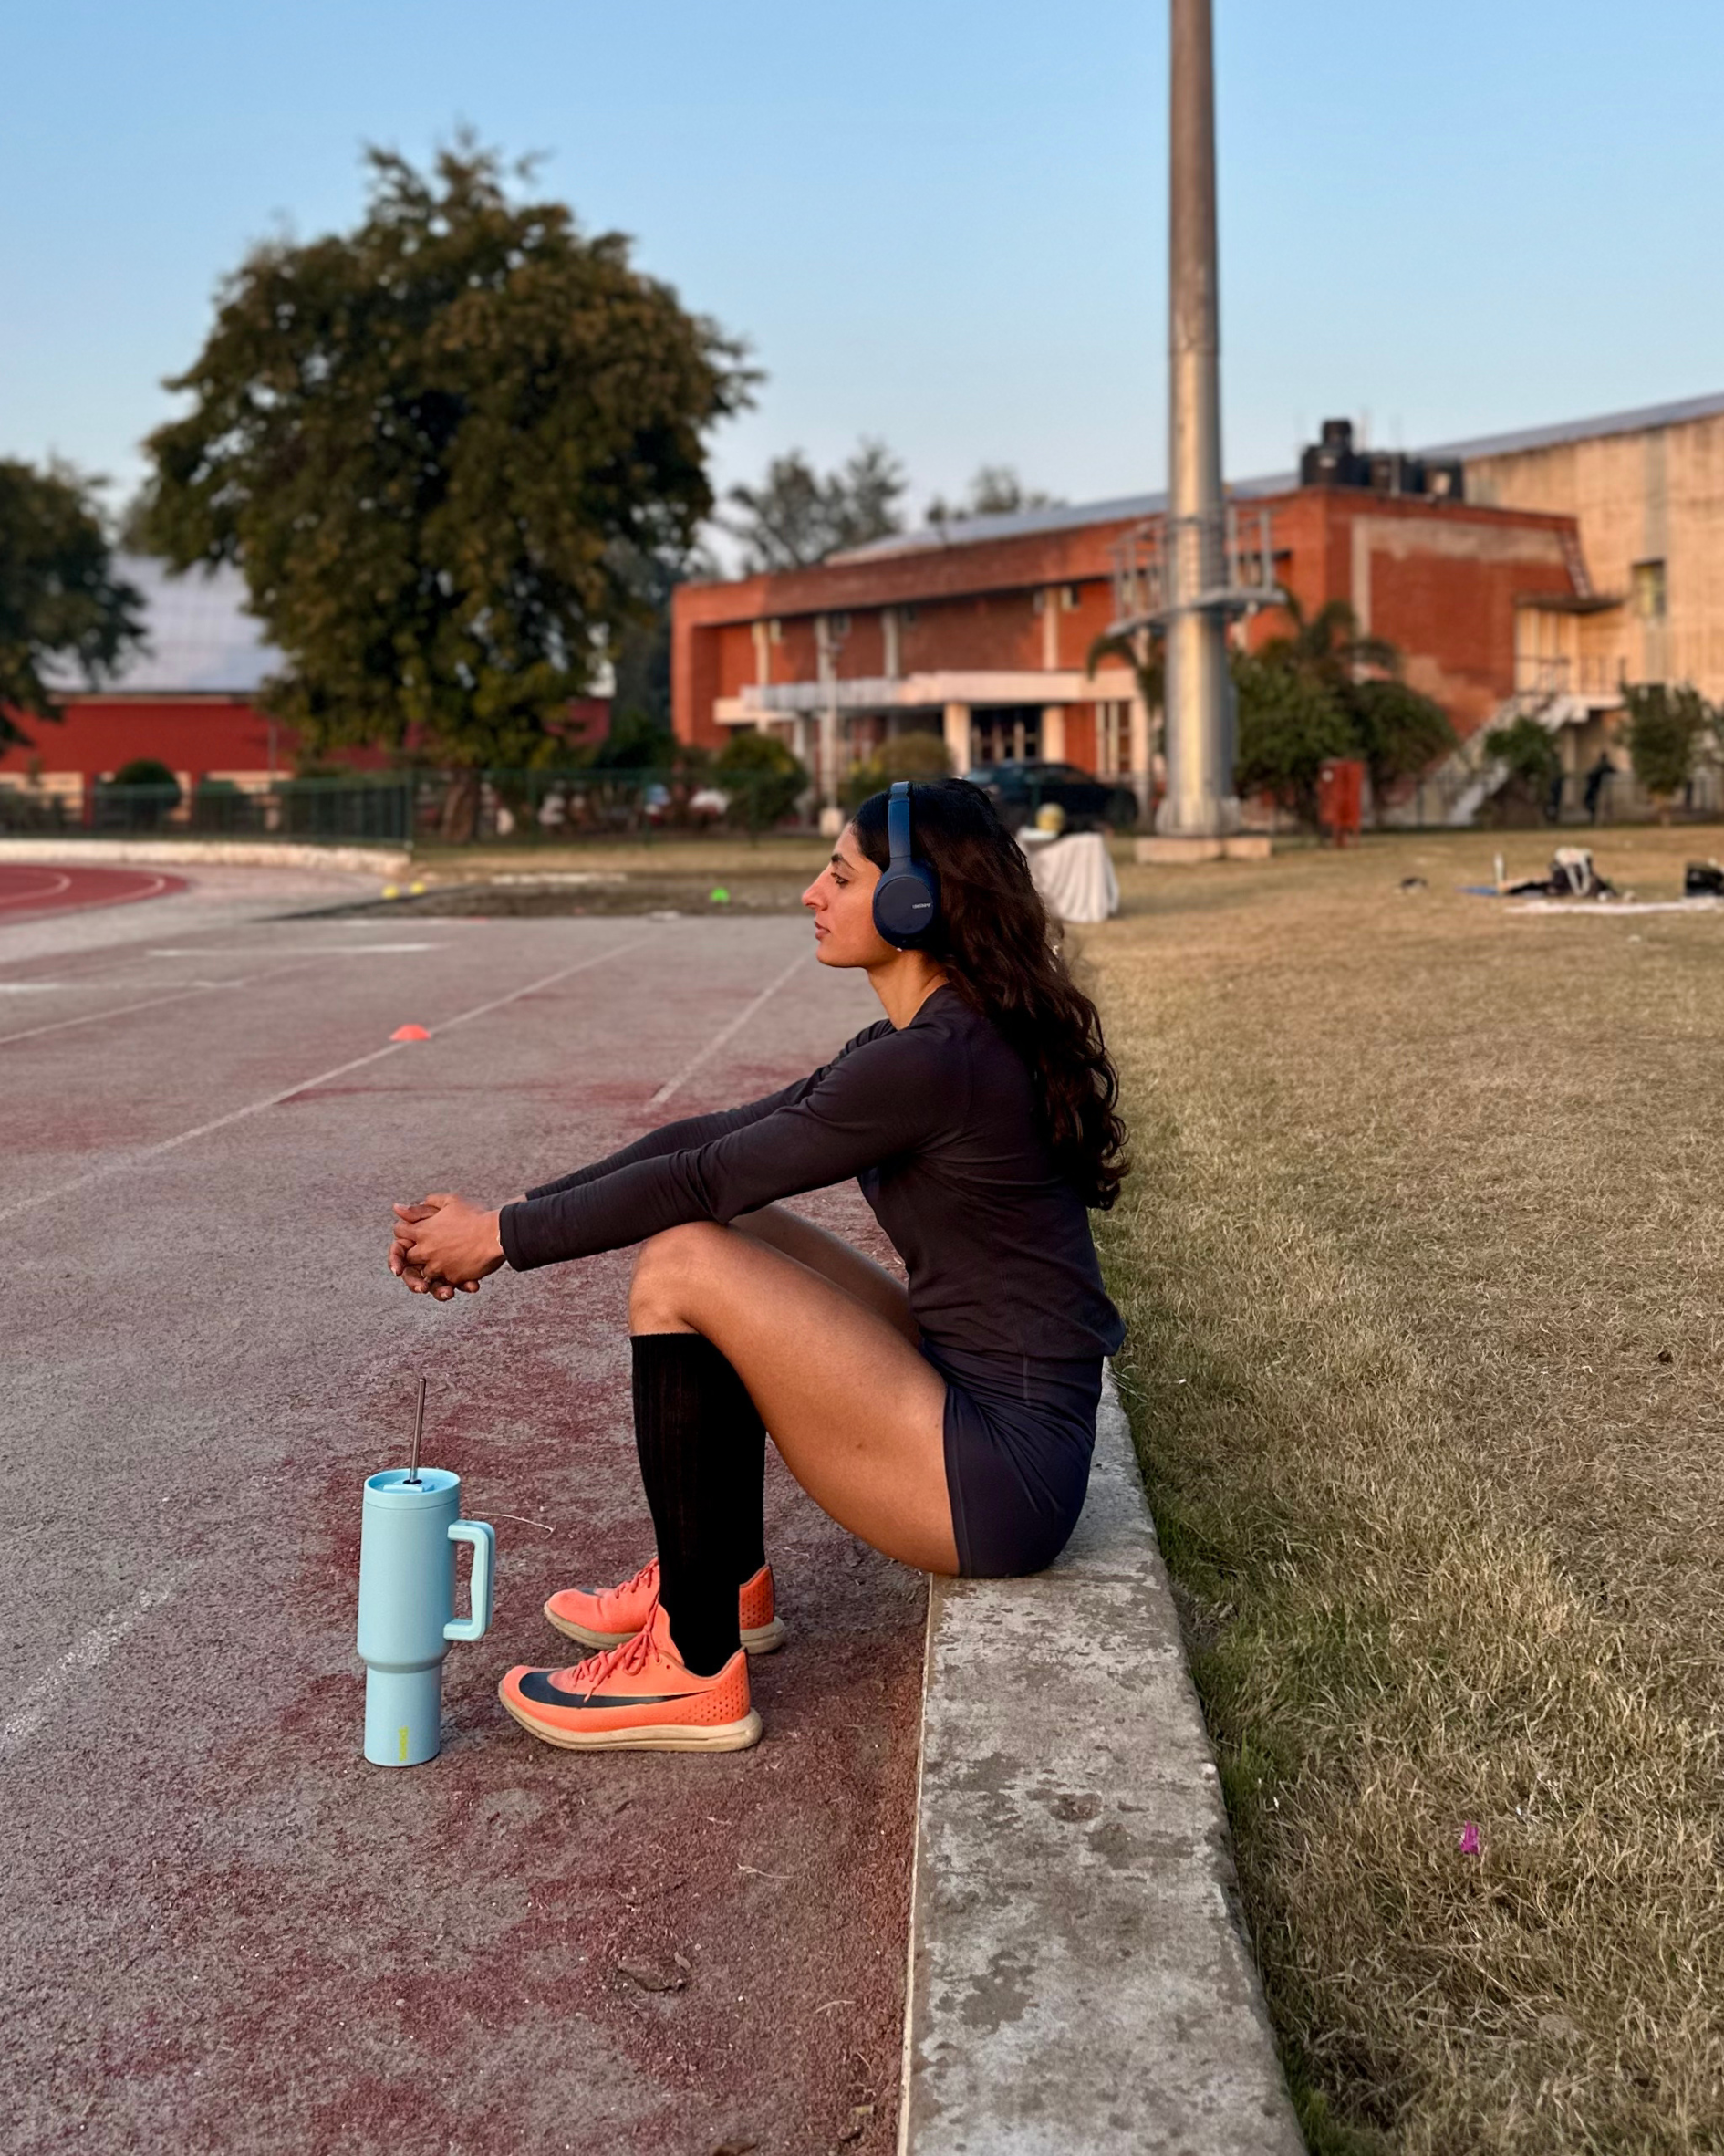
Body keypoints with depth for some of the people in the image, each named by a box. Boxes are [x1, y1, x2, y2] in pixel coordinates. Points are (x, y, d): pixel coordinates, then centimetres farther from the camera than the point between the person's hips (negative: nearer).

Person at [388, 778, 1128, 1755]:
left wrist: (506, 1239, -4)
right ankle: (731, 1582, 20)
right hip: (972, 1396, 10)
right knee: (721, 1228, 12)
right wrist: (505, 1215, 6)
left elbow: (699, 1177, -16)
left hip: (998, 1476, -10)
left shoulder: (933, 1062, -20)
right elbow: (706, 1140, 11)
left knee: (683, 1267, -15)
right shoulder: (928, 1041, 10)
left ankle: (696, 1672, -5)